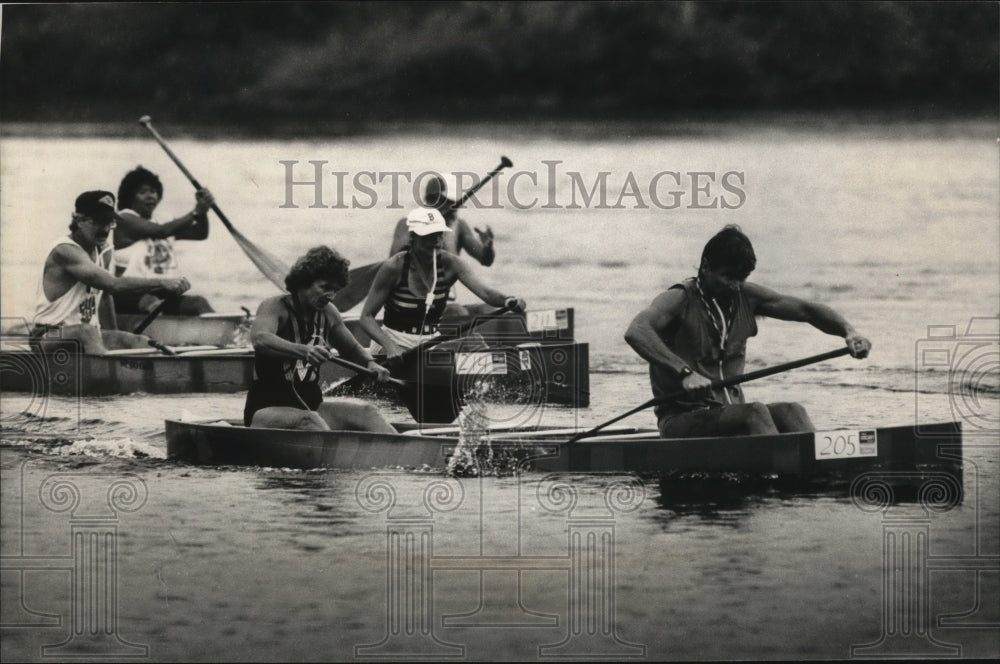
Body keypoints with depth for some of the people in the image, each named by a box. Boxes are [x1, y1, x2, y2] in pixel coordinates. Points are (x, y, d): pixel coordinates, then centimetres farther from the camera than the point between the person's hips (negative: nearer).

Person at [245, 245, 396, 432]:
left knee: (365, 412, -17)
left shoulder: (328, 313, 9)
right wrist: (304, 351, -50)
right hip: (269, 408, -6)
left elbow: (352, 348, 26)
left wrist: (370, 364, 1)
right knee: (309, 419, -36)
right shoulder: (275, 307, -11)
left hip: (310, 405, 6)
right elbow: (259, 339, -33)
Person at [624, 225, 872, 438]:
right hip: (682, 420, -6)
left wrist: (848, 332, -7)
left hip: (730, 411, 6)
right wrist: (684, 372, -42)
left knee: (791, 413, -21)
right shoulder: (680, 299, -10)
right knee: (755, 413, -31)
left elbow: (805, 309, 13)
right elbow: (636, 332, -29)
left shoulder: (746, 297, 11)